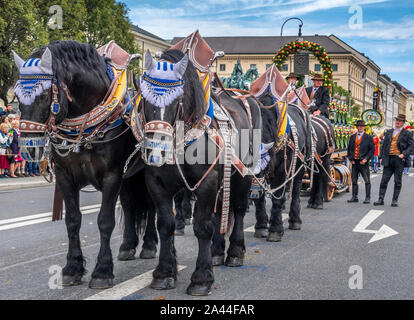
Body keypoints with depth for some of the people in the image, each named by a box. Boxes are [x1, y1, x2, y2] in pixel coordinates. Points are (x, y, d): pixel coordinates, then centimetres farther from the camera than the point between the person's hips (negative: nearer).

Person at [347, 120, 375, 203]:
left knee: (367, 181, -3)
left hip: (363, 162, -4)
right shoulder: (352, 137, 13)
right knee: (354, 180, 7)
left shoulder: (368, 137, 2)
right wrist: (350, 158, 2)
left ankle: (368, 198, 2)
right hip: (354, 162, 4)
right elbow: (349, 149, 15)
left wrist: (366, 159, -11)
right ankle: (354, 197, 13)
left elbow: (372, 149, -1)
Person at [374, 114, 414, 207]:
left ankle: (395, 201, 9)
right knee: (384, 180, 1)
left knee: (398, 181, 2)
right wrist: (381, 157, 7)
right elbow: (384, 145, 16)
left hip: (399, 159, -3)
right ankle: (380, 199, 4)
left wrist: (404, 154, -14)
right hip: (388, 159, 3)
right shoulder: (388, 132, 16)